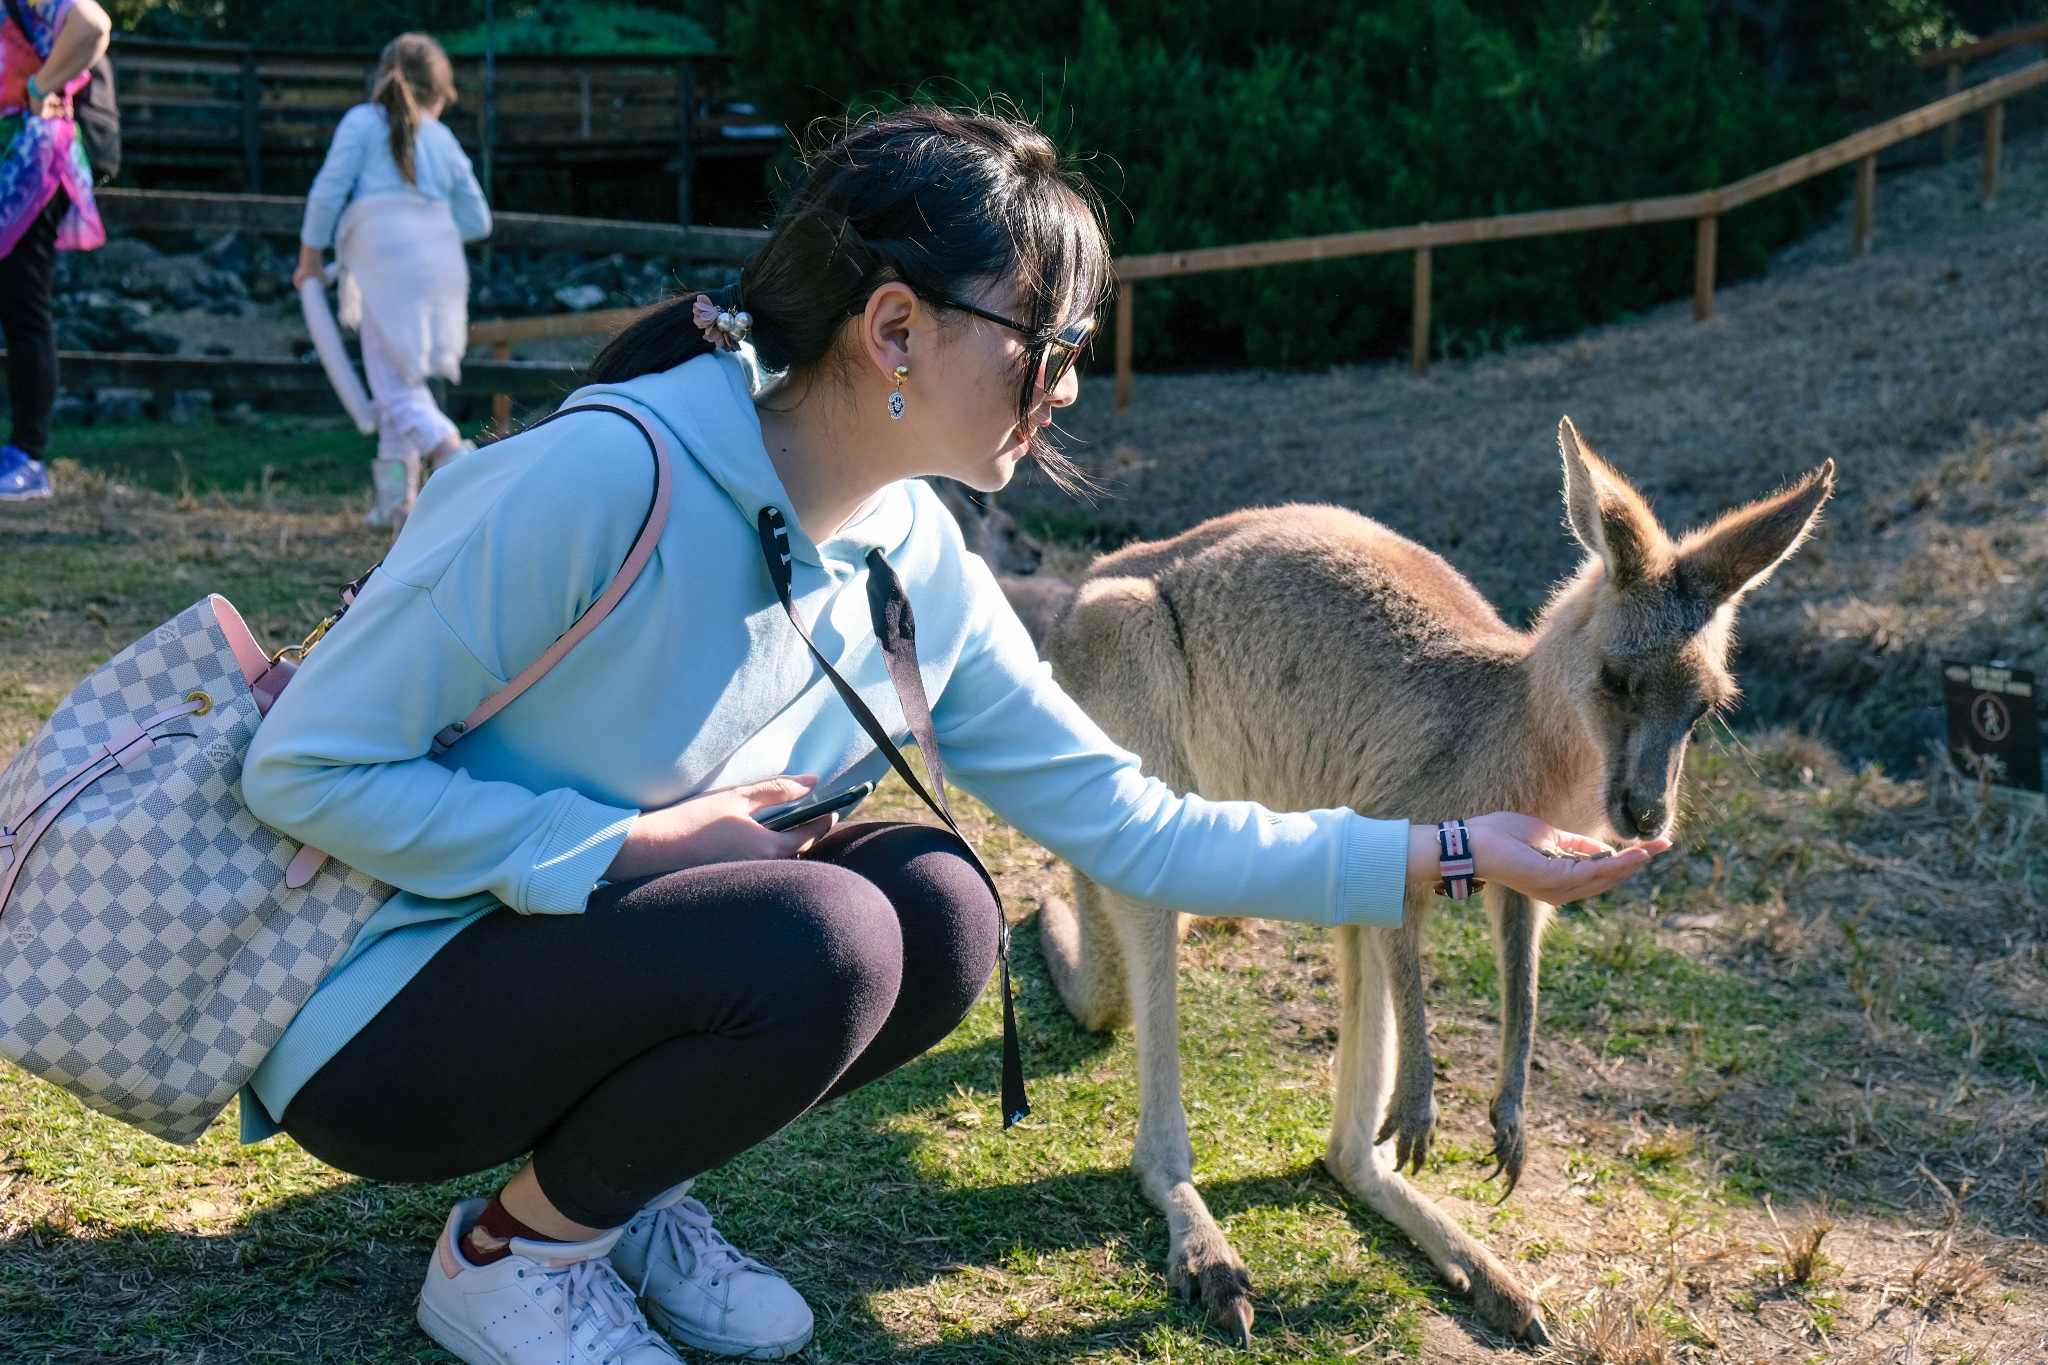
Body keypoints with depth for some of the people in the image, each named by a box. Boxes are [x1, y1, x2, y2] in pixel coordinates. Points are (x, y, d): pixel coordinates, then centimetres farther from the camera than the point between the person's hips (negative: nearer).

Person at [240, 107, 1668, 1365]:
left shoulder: (922, 573, -5)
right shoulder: (610, 476, -27)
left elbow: (1130, 822, -2)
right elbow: (308, 766, -22)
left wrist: (1443, 852, -5)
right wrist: (629, 845, -25)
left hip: (592, 932, 7)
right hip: (372, 1016, -7)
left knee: (942, 912, -13)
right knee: (818, 943, -28)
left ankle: (620, 1182, 7)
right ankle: (508, 1249, -4)